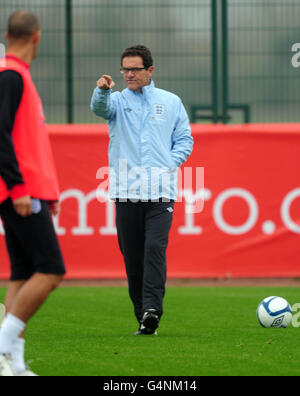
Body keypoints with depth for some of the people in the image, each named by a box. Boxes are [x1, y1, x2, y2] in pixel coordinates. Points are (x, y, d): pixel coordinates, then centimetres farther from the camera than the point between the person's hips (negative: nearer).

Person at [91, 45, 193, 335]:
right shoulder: (117, 101, 9)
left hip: (160, 191, -1)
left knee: (155, 247, -18)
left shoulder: (171, 102, 12)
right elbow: (100, 108, -13)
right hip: (126, 190, 1)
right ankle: (143, 318, 11)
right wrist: (102, 91, -36)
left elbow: (184, 139, 15)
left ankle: (152, 309, -24)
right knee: (132, 256, 2)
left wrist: (169, 164, -2)